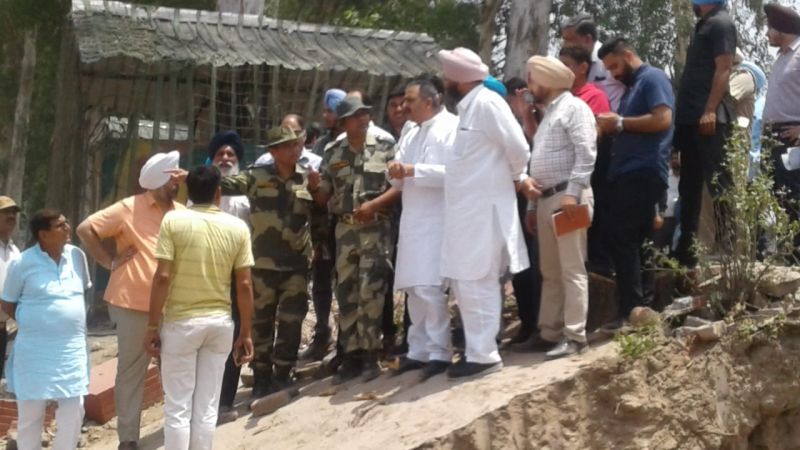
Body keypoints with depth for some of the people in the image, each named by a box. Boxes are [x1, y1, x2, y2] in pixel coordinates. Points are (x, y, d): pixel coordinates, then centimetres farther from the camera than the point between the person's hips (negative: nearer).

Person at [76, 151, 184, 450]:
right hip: (134, 305, -4)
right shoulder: (129, 209, -5)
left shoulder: (182, 213, 9)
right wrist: (109, 262, -7)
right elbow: (85, 229, -5)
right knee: (131, 370, 4)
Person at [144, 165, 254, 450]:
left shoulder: (173, 221, -7)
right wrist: (246, 333, 6)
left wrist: (152, 326, -5)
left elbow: (162, 277, -12)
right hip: (220, 323, 2)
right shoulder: (238, 227, -1)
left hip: (181, 322, -2)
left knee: (177, 407, 3)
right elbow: (244, 286, -1)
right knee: (207, 408, 9)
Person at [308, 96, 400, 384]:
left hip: (376, 228, -4)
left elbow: (399, 185, -5)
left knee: (370, 292, -10)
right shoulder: (333, 154, 10)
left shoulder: (385, 147, 0)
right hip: (345, 230, 4)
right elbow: (323, 197, 12)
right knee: (346, 294, 5)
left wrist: (374, 204, -17)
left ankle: (369, 355, -2)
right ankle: (351, 356, 12)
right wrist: (314, 187, -10)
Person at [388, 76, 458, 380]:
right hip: (412, 221, 8)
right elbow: (400, 181, 21)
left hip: (436, 221, -8)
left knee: (430, 288, -13)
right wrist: (397, 173, -2)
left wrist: (413, 170, -17)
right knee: (414, 289, 9)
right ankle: (419, 350, 16)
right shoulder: (410, 136, 22)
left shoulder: (451, 127, -6)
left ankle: (439, 353, -8)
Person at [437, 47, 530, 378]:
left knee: (476, 283, -7)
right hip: (466, 209, 10)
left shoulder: (487, 103, -13)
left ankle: (483, 354, -2)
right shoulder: (468, 106, 17)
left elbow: (517, 147, -15)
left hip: (483, 208, -10)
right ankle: (477, 347, 21)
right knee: (463, 282, 13)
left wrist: (516, 178, 1)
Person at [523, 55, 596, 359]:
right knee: (550, 271, 11)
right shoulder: (548, 112, 25)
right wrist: (532, 204, 22)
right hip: (545, 199, 9)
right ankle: (550, 332, 15)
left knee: (572, 269, -8)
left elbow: (586, 152, -15)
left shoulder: (574, 107, -3)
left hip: (567, 197, -9)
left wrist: (572, 192, -22)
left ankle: (574, 335, -8)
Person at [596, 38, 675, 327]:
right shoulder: (632, 86, 24)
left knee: (622, 238, -13)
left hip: (643, 173, -10)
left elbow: (663, 119, -18)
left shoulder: (653, 78, -5)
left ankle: (632, 312, -11)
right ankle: (639, 306, 10)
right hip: (627, 173, 10)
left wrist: (620, 122, -13)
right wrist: (611, 127, 9)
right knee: (631, 240, 8)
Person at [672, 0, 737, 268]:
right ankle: (686, 252, 16)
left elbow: (723, 69, -15)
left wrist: (710, 111, -24)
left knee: (718, 183, -10)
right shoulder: (704, 25, 21)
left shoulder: (721, 23, -5)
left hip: (709, 118, -10)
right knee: (689, 186, 11)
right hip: (691, 118, 10)